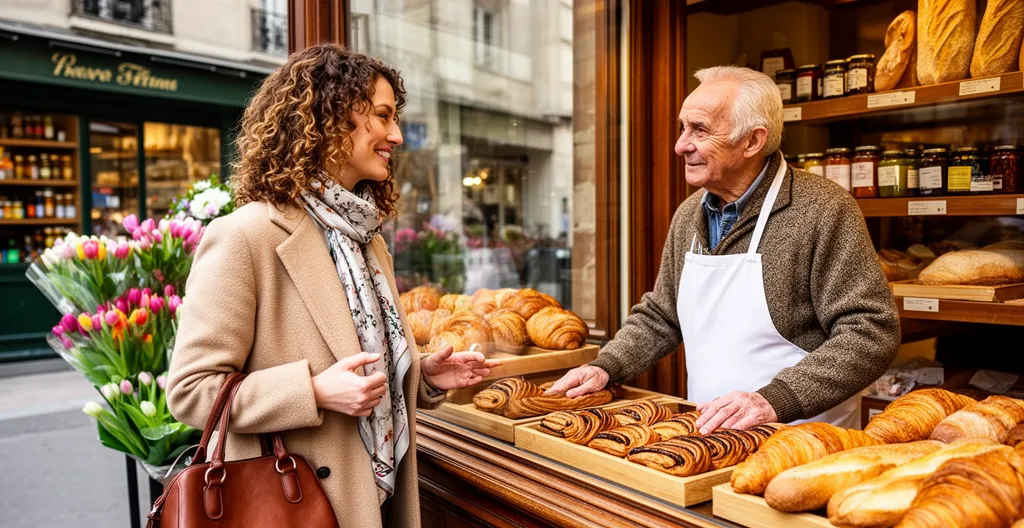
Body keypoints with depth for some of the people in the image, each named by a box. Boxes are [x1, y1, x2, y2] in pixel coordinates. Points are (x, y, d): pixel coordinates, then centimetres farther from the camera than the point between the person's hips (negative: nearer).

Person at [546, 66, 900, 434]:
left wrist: (777, 399, -22)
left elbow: (872, 332, -13)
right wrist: (606, 367, 5)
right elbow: (659, 317, 19)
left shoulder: (823, 211, -10)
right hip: (707, 435, 6)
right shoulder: (688, 215, 10)